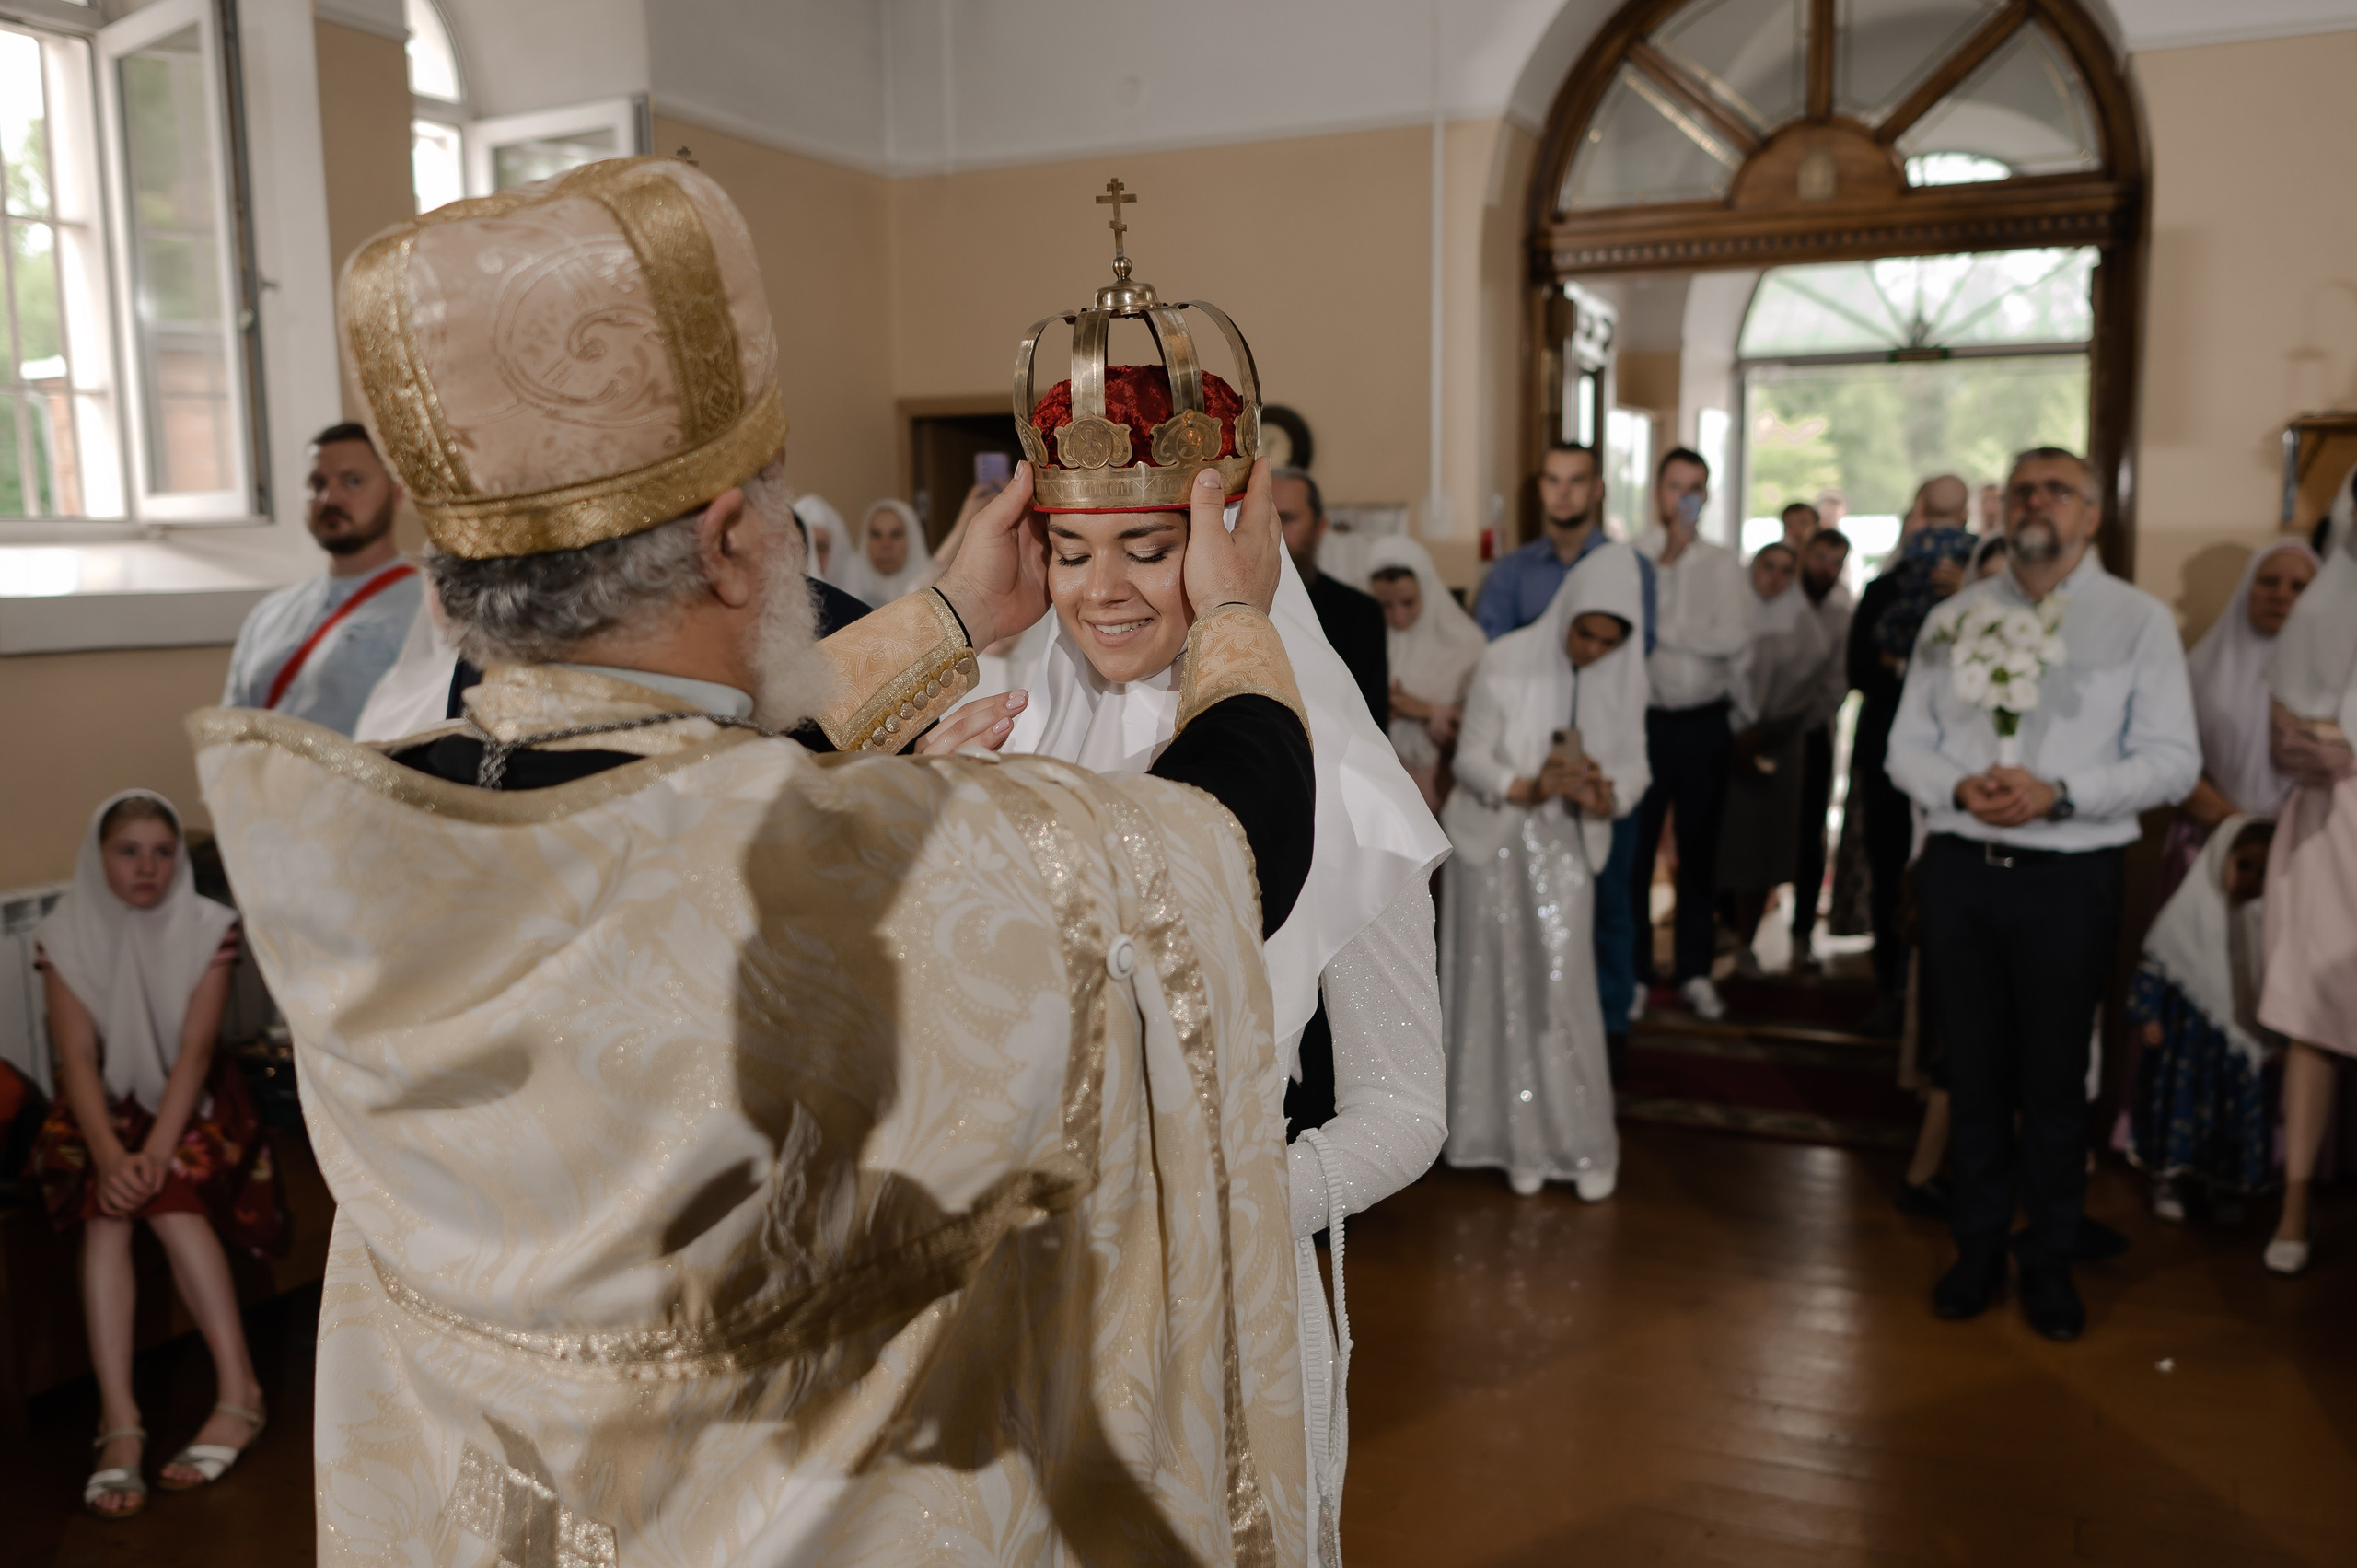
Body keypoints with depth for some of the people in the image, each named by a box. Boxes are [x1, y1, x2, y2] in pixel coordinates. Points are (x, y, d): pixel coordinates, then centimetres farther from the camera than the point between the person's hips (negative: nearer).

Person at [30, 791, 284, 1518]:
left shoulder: (208, 928, -8)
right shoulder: (68, 935, -6)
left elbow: (194, 1050, -15)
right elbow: (77, 1058, -13)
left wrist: (156, 1151, -29)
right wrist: (112, 1156, -29)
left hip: (188, 1101, -1)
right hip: (105, 1107, 1)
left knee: (169, 1199, -30)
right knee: (105, 1209, -29)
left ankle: (238, 1392, -30)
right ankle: (118, 1422, -37)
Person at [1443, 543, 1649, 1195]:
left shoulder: (1623, 677, -2)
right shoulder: (1507, 660, -10)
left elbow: (1634, 765, 0)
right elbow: (1470, 757, -9)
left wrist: (1608, 795, -22)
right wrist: (1526, 787, -26)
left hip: (1562, 848, 1)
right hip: (1493, 844, -1)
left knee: (1562, 989, -4)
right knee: (1500, 988, 2)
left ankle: (1583, 1142, 9)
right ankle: (1520, 1139, 13)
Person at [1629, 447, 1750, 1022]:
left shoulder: (1723, 565, 5)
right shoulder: (1631, 558, -1)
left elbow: (1732, 638, -8)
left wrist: (1662, 629, -12)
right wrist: (1665, 559, -13)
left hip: (1703, 722, 2)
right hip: (1644, 718, -2)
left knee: (1699, 850, 11)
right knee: (1635, 849, 2)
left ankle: (1695, 970, 23)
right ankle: (1634, 972, 15)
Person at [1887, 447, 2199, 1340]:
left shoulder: (2139, 621, 0)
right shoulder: (1955, 617, 8)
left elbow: (2172, 760, -6)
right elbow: (1906, 747, 6)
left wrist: (2057, 793, -20)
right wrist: (1959, 788, -15)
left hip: (2070, 878, -2)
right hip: (1959, 870, 2)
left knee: (2055, 1080, 9)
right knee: (1974, 1071, 12)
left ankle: (2049, 1261, 26)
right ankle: (1978, 1247, 27)